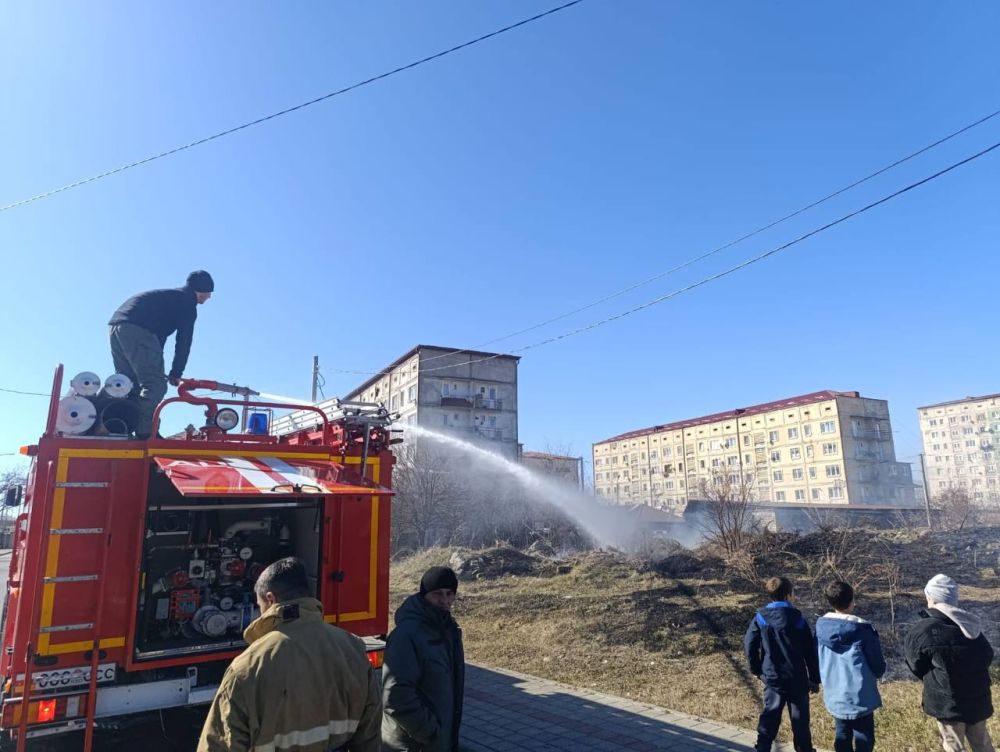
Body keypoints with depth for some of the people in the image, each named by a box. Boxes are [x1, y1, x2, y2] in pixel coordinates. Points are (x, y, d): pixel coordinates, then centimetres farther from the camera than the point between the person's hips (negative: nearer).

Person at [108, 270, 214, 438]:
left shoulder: (167, 296, 33)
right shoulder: (188, 304, 8)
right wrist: (176, 373, 7)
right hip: (137, 330, -9)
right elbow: (183, 342, 1)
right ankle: (144, 432, -17)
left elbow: (157, 334, 32)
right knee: (156, 385, -9)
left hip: (115, 326, 9)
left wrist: (156, 370, 30)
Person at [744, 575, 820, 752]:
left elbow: (749, 644, -5)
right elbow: (810, 651, -6)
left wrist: (756, 669, 8)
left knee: (769, 717, 13)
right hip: (797, 679, -2)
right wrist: (815, 678, 5)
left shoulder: (761, 617, -6)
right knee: (800, 719, 14)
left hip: (771, 678, 2)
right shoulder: (796, 618, -12)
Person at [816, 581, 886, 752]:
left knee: (842, 736, 17)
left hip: (834, 694, 4)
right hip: (860, 694, -4)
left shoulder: (820, 625, -4)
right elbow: (878, 663, -6)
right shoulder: (863, 629, -18)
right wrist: (877, 674, 18)